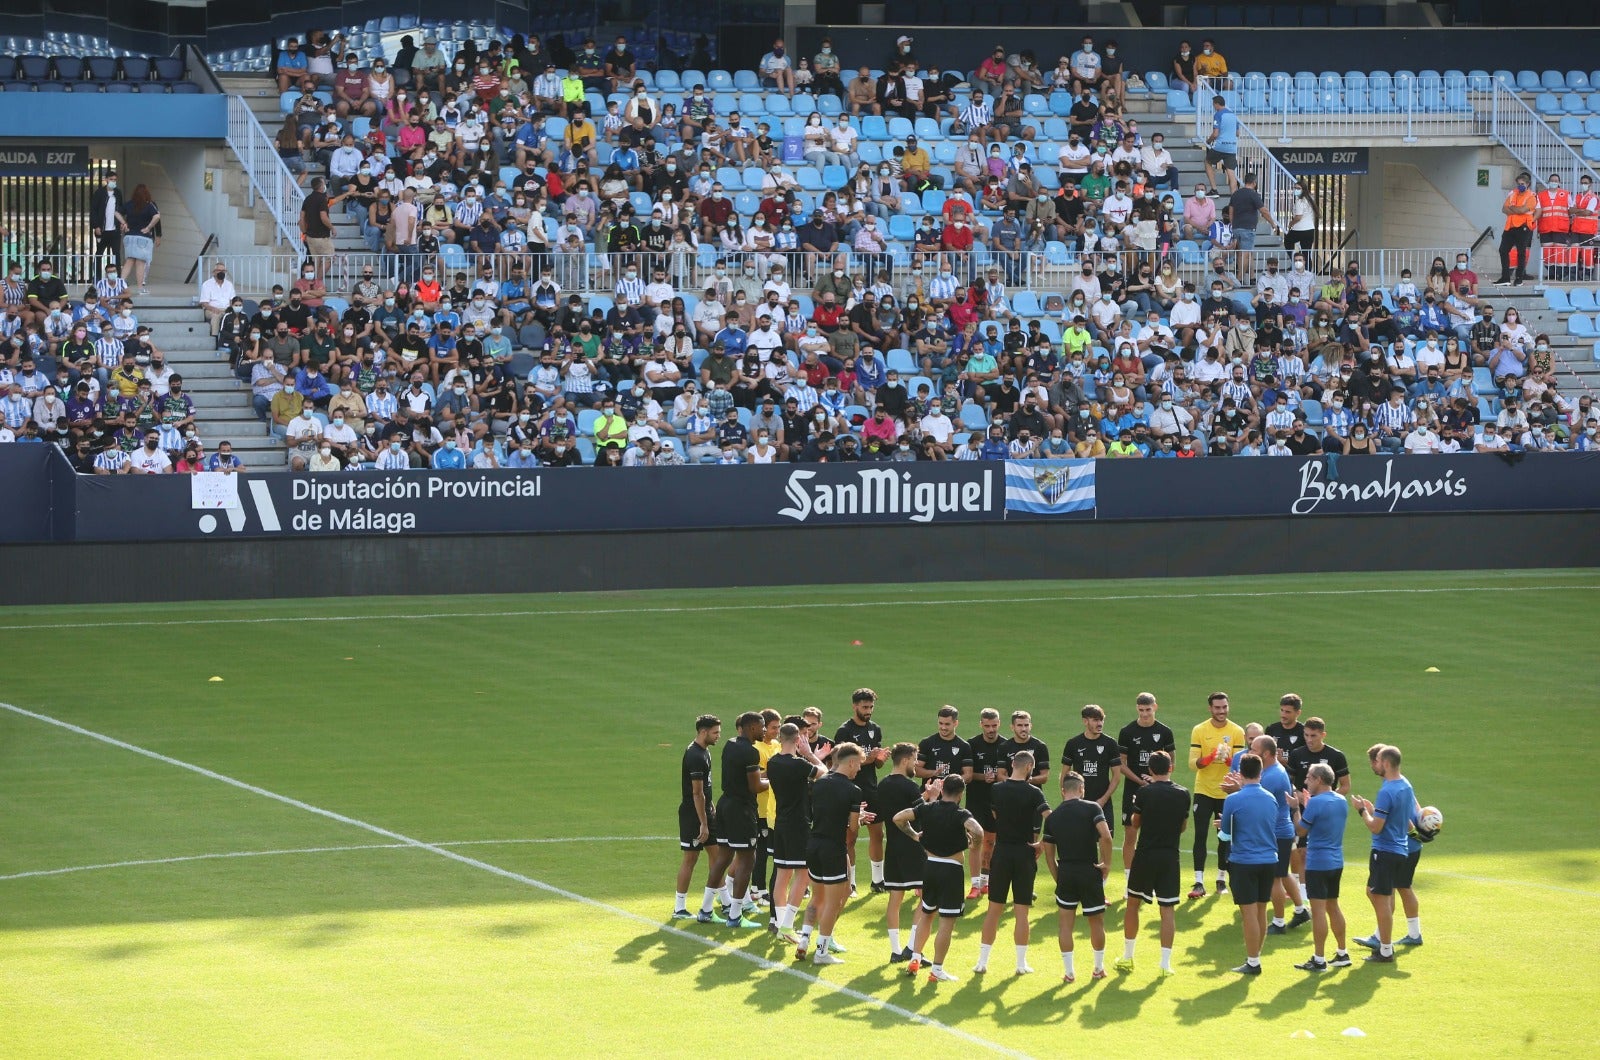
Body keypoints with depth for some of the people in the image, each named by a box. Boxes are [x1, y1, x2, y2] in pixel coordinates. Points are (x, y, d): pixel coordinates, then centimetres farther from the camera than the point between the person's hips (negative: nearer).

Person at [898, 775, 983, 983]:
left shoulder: (927, 808, 1)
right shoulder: (961, 815, -12)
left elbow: (898, 818, -2)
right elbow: (977, 831, -30)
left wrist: (913, 834, 11)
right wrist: (973, 842, -9)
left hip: (930, 866, 5)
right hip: (951, 870, -5)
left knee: (926, 913, 24)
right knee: (946, 922, 1)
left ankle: (915, 958, 22)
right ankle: (937, 970, 1)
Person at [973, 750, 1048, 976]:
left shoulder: (996, 790, 0)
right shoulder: (1034, 793, -8)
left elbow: (991, 822, 8)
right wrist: (1041, 844, -8)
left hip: (1001, 853, 2)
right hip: (1025, 854, -2)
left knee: (994, 909, 9)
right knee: (1022, 912, 4)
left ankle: (982, 961, 9)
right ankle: (1021, 963, 8)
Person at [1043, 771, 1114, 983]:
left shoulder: (1052, 817, 4)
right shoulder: (1092, 808, -6)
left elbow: (1049, 855, 6)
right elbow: (1105, 836, -20)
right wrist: (1107, 863, -8)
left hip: (1065, 873, 2)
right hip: (1090, 872, -2)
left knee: (1065, 923, 11)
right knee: (1097, 922, 15)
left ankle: (1069, 971, 10)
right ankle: (1099, 967, 26)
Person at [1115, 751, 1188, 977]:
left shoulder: (1144, 792, -8)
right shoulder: (1182, 794, -1)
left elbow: (1134, 824, 5)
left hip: (1145, 855, -1)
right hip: (1170, 856, 1)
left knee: (1133, 903, 15)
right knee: (1168, 909, 3)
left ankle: (1127, 957, 21)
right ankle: (1165, 962, -1)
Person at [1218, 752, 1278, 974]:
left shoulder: (1233, 800, -12)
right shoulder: (1271, 799, 3)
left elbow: (1225, 835, -4)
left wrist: (1220, 831, 20)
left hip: (1244, 862, -5)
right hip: (1269, 861, 5)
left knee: (1249, 913, -1)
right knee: (1261, 911, 14)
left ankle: (1253, 962, 2)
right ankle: (1255, 955, 24)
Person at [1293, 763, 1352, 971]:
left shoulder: (1316, 803, -17)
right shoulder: (1341, 801, 8)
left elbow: (1301, 831, -9)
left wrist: (1296, 808, 3)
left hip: (1318, 864, -8)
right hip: (1336, 862, 8)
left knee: (1318, 909, -5)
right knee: (1333, 907, 18)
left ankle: (1319, 960, -3)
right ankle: (1342, 954, 23)